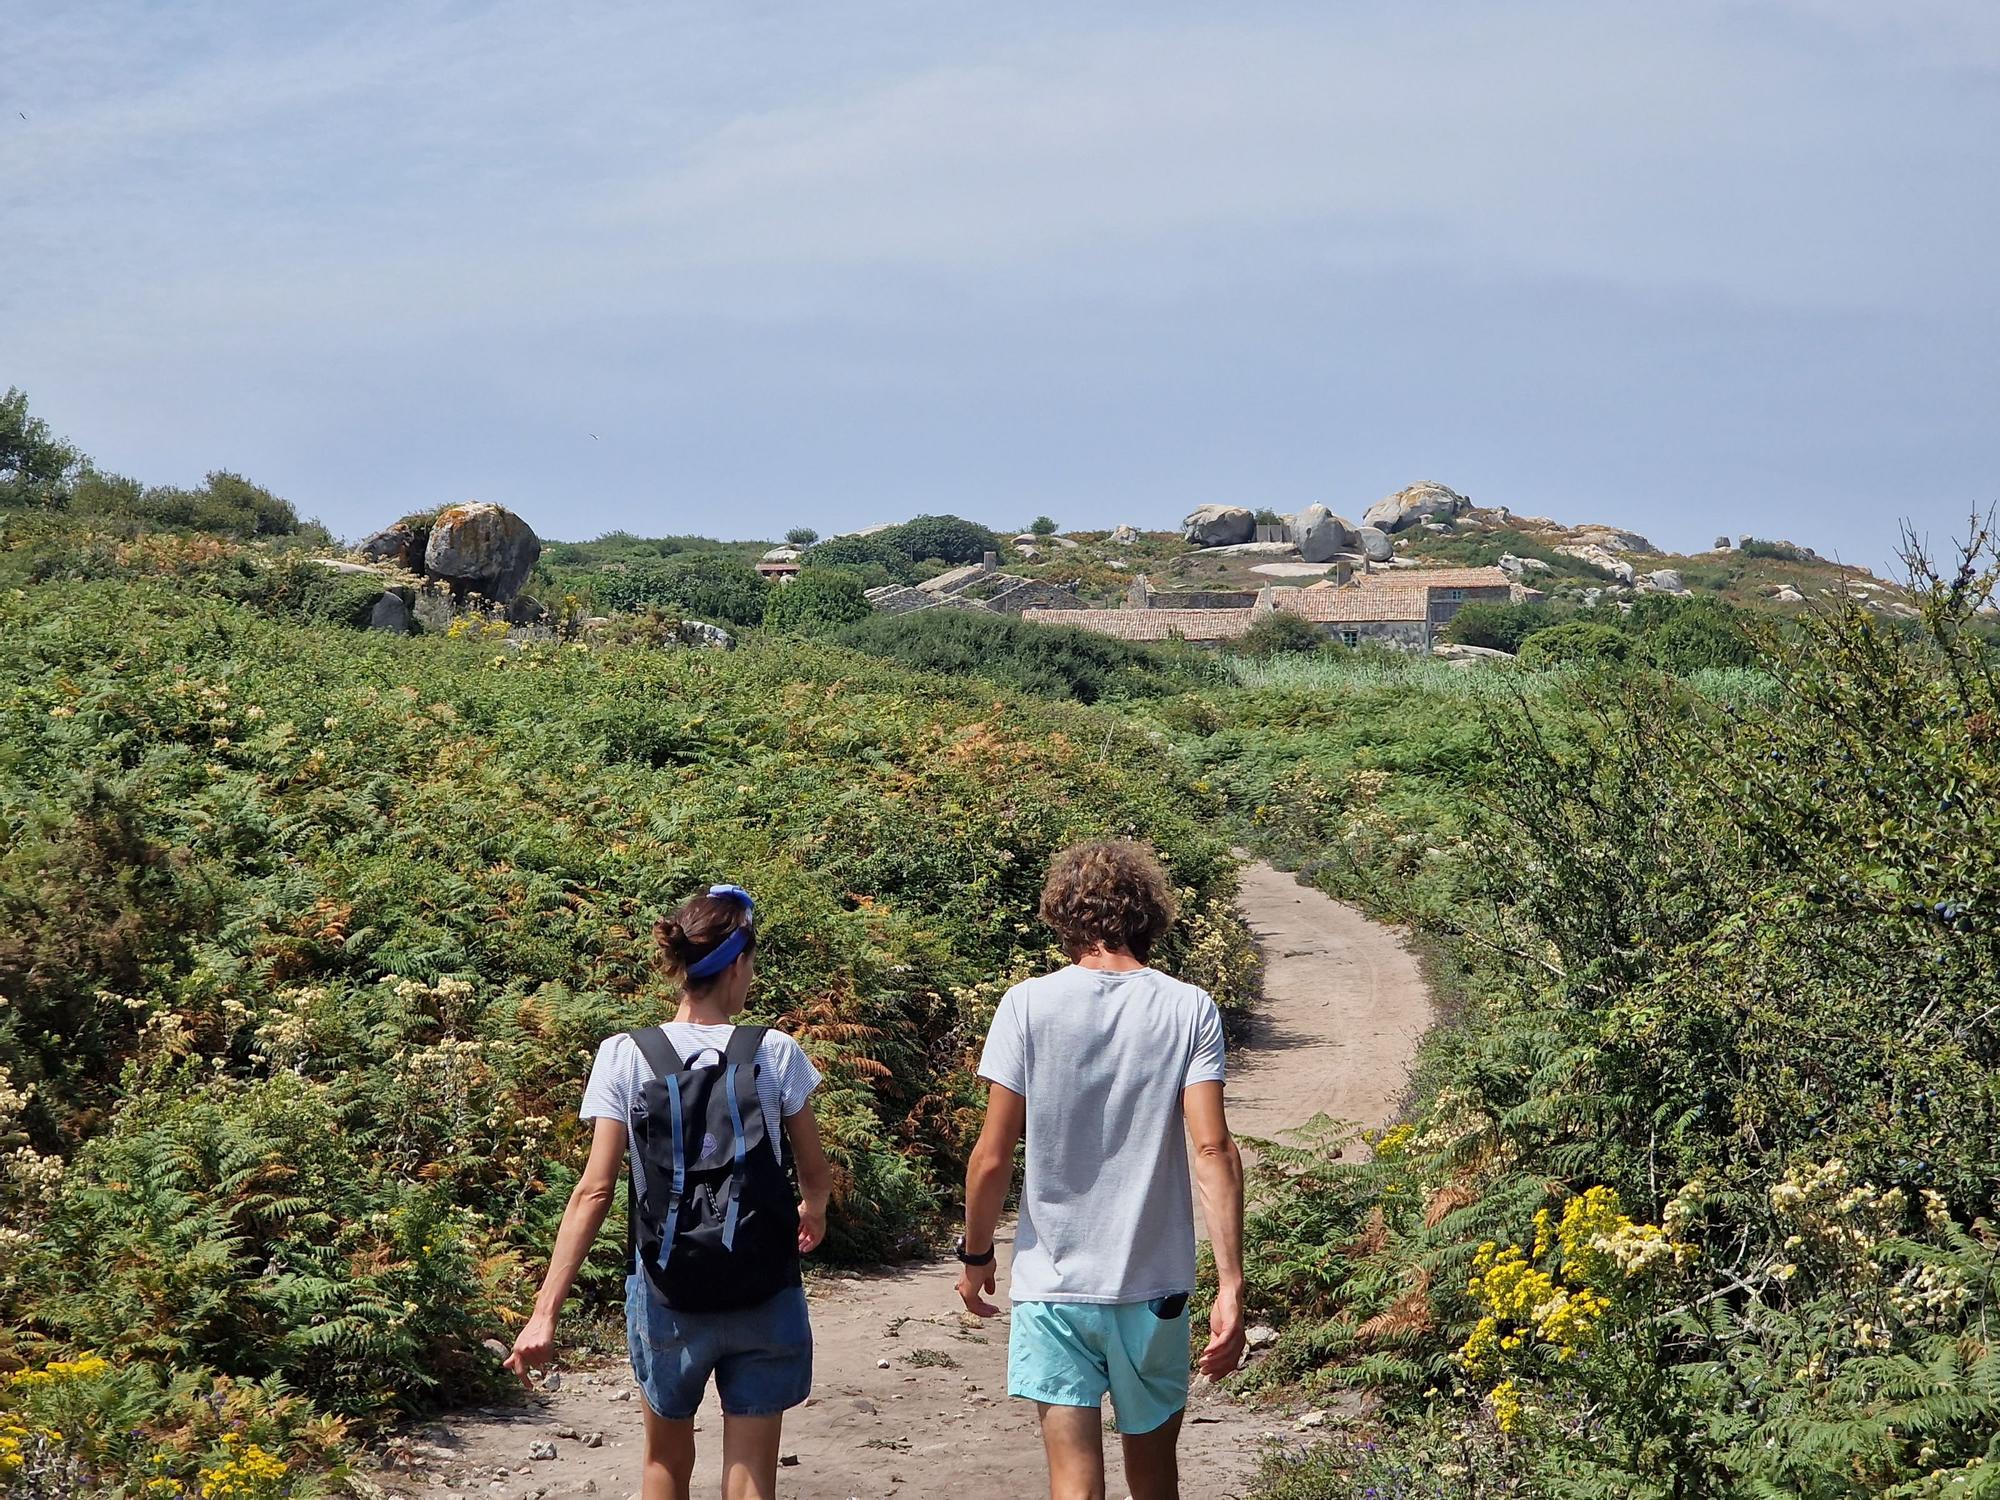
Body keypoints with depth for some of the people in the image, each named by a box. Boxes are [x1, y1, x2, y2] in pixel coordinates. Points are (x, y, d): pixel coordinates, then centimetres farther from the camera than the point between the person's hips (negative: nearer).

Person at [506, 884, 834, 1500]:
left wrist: (546, 1311, -8)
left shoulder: (624, 1057, -5)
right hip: (763, 1299, -1)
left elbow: (595, 1190, -9)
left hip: (667, 1297, 1)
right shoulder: (776, 1054, -5)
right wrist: (811, 1211, 31)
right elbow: (817, 1175, 7)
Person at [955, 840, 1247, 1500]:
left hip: (1052, 1280, -1)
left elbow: (992, 1157, -6)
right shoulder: (1190, 1010, -3)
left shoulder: (1027, 1006, -5)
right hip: (1155, 1285, 2)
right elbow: (1213, 1148, -12)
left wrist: (976, 1256, 10)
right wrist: (1230, 1286, -12)